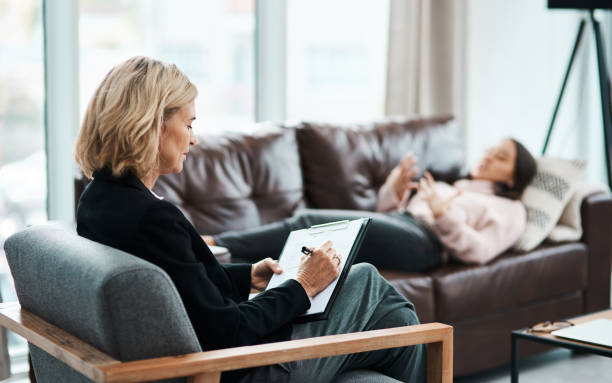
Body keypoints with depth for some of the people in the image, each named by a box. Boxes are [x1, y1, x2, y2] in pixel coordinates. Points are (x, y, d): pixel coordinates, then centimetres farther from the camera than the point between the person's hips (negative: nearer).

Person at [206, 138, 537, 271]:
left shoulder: (510, 209, 21)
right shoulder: (448, 185, 39)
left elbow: (479, 252, -1)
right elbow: (387, 211, 29)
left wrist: (443, 213, -13)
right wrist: (395, 188, 9)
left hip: (422, 241, -6)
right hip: (394, 223, 6)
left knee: (308, 222, -25)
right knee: (309, 224, -23)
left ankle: (216, 244, -33)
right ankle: (216, 247, -37)